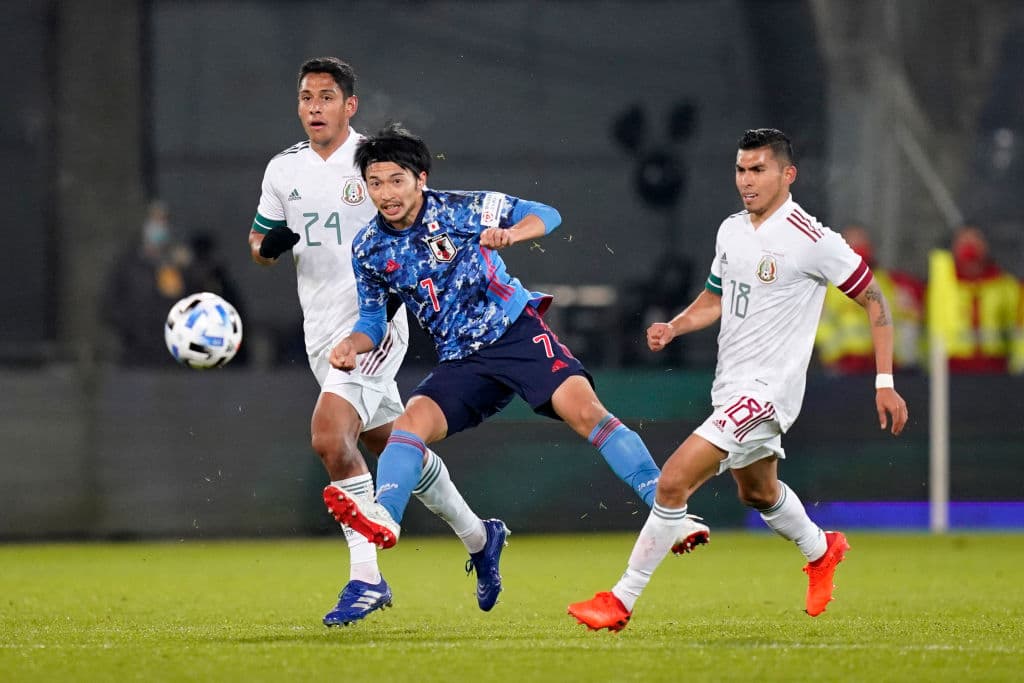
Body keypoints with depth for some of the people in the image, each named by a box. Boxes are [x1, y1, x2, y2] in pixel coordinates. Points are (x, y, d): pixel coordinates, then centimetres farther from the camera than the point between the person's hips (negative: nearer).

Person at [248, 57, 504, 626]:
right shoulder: (284, 170, 8)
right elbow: (261, 241, 19)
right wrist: (270, 244, -4)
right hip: (321, 332, 7)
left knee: (330, 435, -24)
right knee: (392, 447, 16)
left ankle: (365, 578, -18)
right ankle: (479, 537, 37)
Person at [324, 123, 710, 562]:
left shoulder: (460, 209, -8)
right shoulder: (368, 250, 1)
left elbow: (547, 216, -2)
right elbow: (373, 321, 13)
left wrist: (508, 234, -24)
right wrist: (353, 344, -9)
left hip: (517, 332, -4)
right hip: (461, 362, 4)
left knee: (584, 411, -21)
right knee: (412, 420, -23)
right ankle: (384, 517, -35)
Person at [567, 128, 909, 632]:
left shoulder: (811, 240, -15)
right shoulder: (731, 230, 6)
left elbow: (874, 300, -8)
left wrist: (884, 383, -10)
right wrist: (672, 328, 1)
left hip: (766, 390, -9)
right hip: (729, 384, 9)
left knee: (674, 481, -18)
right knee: (757, 493, 29)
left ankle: (621, 601, -11)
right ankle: (821, 550, 58)